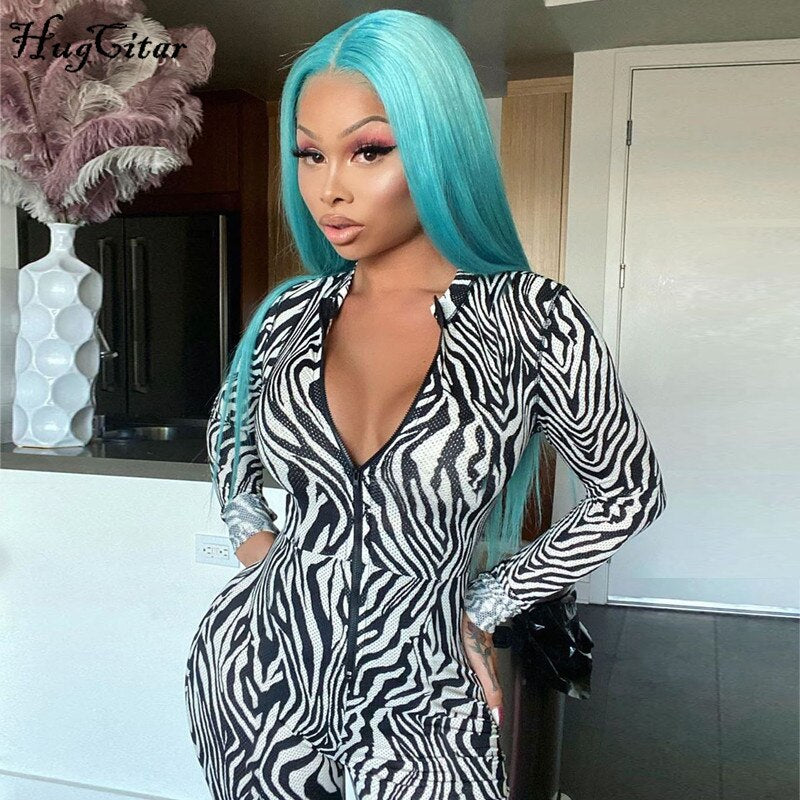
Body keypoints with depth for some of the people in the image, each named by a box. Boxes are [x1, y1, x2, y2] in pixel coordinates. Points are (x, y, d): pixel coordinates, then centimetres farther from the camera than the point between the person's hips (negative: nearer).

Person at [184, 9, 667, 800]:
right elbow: (229, 426, 15)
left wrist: (488, 602, -2)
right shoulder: (292, 312, -6)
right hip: (253, 674, 3)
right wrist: (252, 537, 2)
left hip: (416, 706, -2)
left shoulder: (532, 317, -16)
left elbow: (629, 491, -3)